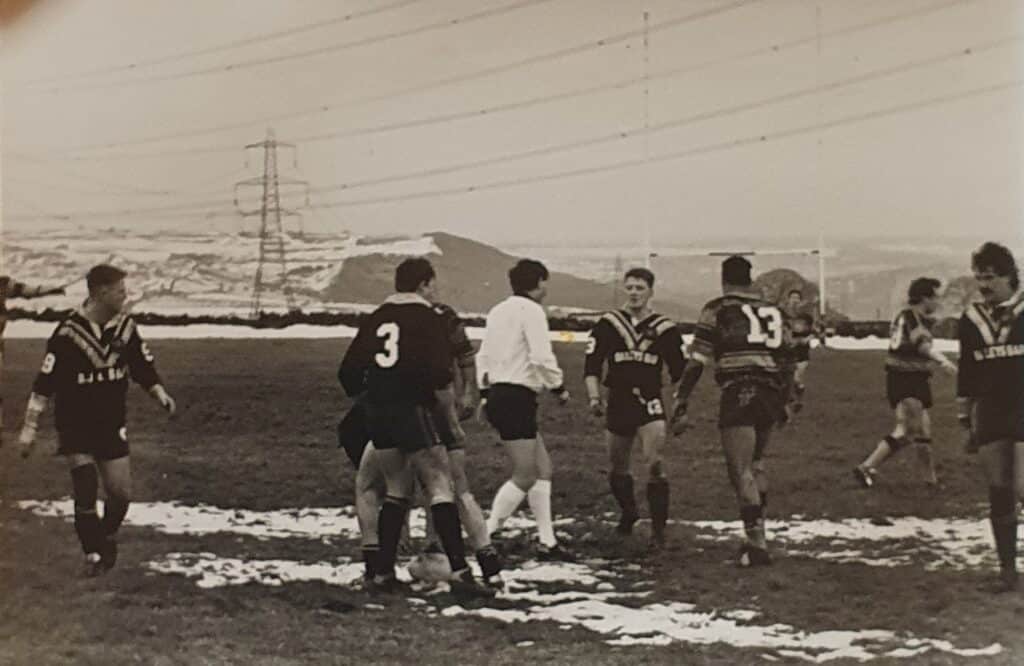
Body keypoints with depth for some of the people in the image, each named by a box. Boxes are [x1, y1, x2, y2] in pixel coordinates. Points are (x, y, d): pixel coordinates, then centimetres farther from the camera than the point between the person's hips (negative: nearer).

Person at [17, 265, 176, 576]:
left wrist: (160, 394, -5)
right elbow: (45, 381, -15)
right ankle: (93, 554, 8)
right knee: (85, 493, -9)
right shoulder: (69, 332, -18)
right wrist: (30, 428, -16)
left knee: (121, 493, 1)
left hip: (112, 426, 4)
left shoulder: (125, 327, -2)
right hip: (75, 427, -4)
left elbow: (143, 366, 12)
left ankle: (107, 538, 29)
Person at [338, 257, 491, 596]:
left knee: (397, 491, 17)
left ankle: (383, 572, 15)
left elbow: (348, 372, 12)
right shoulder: (428, 319, -4)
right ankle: (459, 572, -12)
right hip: (412, 412, -6)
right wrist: (451, 416, -2)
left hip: (378, 416, 6)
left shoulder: (375, 318, 14)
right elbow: (439, 376, -14)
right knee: (440, 488, -3)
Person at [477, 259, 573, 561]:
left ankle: (546, 541, 13)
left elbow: (483, 356, 19)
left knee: (543, 468, 13)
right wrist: (559, 388, -5)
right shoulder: (531, 310, -11)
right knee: (525, 477, -6)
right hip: (517, 399, -9)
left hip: (498, 395, 9)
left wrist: (485, 394, 24)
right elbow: (541, 357, -19)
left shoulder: (498, 311, 15)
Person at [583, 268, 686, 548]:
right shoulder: (608, 324, 1)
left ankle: (658, 529, -10)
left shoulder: (664, 328, 1)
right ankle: (628, 512, 40)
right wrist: (594, 397, -11)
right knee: (618, 467, 13)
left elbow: (679, 371, 7)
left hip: (650, 402, -2)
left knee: (654, 464, -16)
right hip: (618, 401, 2)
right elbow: (592, 365, -1)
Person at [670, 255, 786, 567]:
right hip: (770, 393, 5)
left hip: (738, 392, -5)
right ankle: (757, 528, 22)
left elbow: (697, 360, -2)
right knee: (755, 462, 22)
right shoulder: (770, 310, 18)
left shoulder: (718, 309, 4)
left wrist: (680, 404, -2)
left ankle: (757, 543, -14)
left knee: (741, 471, -6)